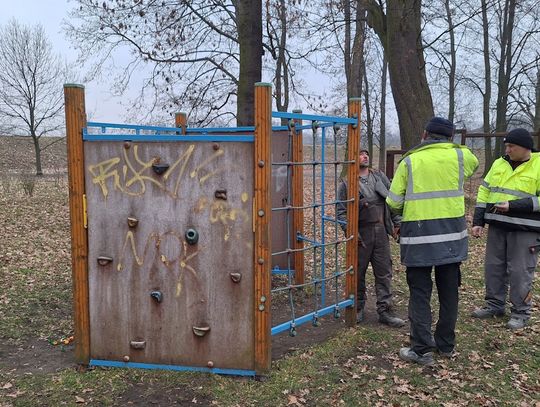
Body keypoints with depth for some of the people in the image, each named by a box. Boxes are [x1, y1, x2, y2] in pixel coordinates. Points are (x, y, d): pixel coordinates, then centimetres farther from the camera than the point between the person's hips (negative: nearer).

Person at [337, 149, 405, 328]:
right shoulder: (347, 183, -2)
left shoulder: (380, 177, 11)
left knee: (384, 273, 5)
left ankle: (385, 311, 13)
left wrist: (398, 224, 7)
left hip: (381, 232, 4)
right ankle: (358, 308, 23)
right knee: (358, 273, 7)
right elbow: (341, 211, -6)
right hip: (361, 234, -3)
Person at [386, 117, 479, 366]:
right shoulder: (459, 156, 3)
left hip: (418, 235, -2)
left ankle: (422, 349, 4)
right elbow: (474, 164, 29)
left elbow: (393, 203, -2)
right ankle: (446, 345, 27)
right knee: (449, 291, 14)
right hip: (451, 235, 3)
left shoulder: (409, 161, 0)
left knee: (420, 293, 4)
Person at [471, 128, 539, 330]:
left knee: (520, 271, 1)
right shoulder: (499, 164, 10)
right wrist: (478, 221, 7)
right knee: (493, 266, 12)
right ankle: (494, 304, 27)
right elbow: (484, 192, 13)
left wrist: (513, 206, -21)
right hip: (497, 226, 6)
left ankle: (520, 312, 15)